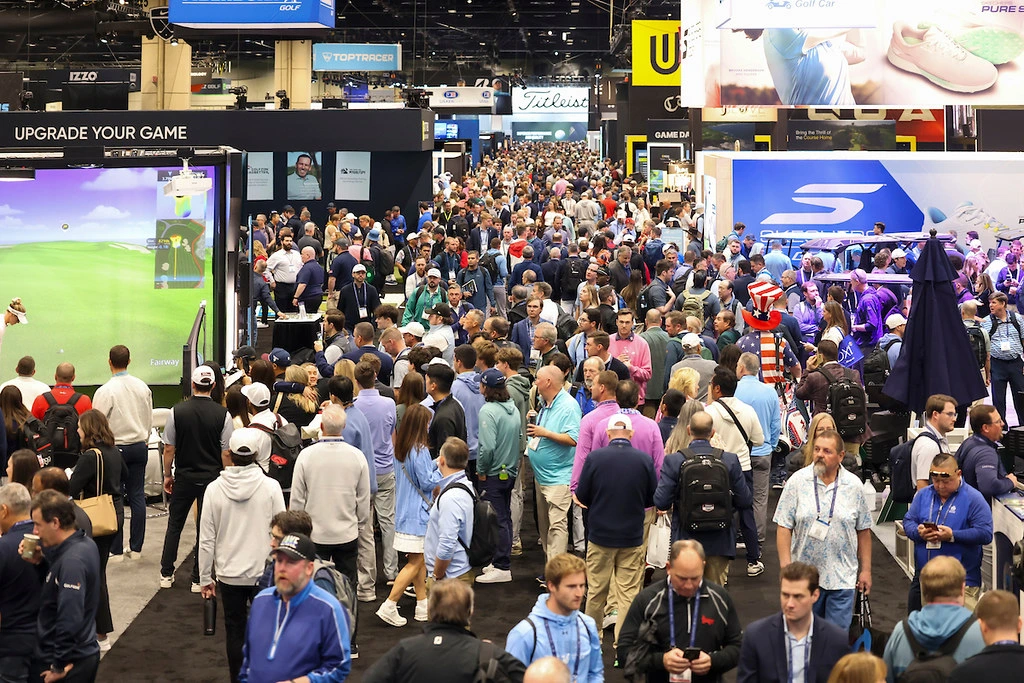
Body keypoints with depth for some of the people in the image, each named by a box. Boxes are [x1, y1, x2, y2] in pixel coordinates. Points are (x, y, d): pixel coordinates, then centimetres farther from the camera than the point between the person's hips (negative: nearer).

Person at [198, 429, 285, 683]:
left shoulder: (214, 489, -7)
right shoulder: (271, 487, -11)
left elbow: (207, 539, -3)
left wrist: (205, 578, 7)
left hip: (229, 575, 1)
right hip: (264, 573, -1)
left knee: (235, 632, 13)